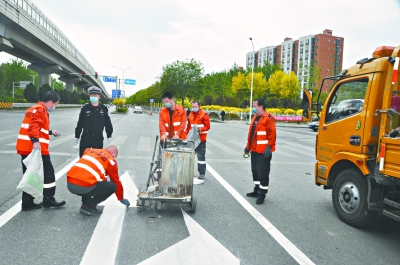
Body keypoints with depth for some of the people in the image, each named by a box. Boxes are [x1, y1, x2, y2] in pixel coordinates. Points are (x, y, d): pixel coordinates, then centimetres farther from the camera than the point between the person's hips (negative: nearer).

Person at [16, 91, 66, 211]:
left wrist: (50, 132, 41)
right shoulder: (41, 110, -9)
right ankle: (48, 200, 7)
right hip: (36, 148, -10)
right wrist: (35, 140, -37)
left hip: (26, 148, 10)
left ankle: (27, 202, 16)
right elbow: (34, 126, -25)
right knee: (48, 173, 0)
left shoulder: (34, 109, 23)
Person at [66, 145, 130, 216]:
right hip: (83, 187, -7)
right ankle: (88, 206, 4)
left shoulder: (89, 150, 22)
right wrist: (121, 199, 30)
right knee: (112, 186, 9)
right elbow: (116, 181, 16)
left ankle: (86, 204, 19)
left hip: (69, 184, 7)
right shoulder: (110, 160, 7)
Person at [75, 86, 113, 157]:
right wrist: (77, 136, 8)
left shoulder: (104, 109, 0)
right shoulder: (85, 108, -2)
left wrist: (109, 135, 12)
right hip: (85, 138, 0)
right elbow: (80, 123, 4)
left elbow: (108, 123, 8)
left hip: (98, 138, 0)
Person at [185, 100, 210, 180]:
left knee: (201, 156, -4)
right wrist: (185, 134, 7)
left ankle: (202, 173, 4)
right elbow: (188, 126, 18)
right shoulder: (191, 115, 13)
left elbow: (207, 126, -12)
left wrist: (200, 129, -28)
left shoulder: (204, 115, -7)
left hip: (201, 139, -6)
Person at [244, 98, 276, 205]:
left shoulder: (268, 118, -13)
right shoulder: (255, 117, 15)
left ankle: (262, 193, 7)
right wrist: (248, 146, 18)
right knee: (255, 171, 17)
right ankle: (257, 190, 30)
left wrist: (269, 147, -22)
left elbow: (272, 134, -18)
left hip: (263, 151, -9)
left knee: (263, 173, -2)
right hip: (254, 150, 9)